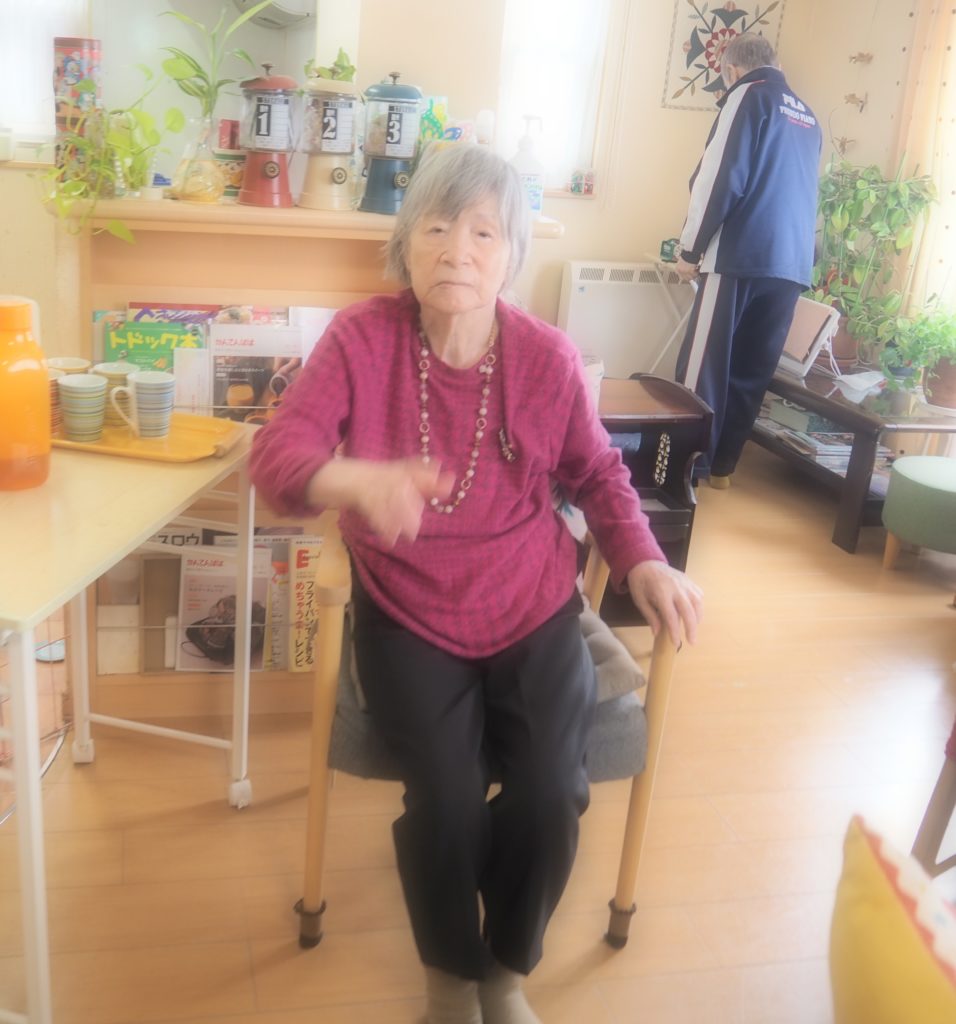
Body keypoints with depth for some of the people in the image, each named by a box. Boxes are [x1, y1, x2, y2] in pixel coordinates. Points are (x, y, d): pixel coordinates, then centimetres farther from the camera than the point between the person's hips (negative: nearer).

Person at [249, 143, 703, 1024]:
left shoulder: (548, 357, -5)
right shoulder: (362, 338, -8)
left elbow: (597, 473, 11)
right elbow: (276, 453, -17)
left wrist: (642, 561, -6)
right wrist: (356, 480, -39)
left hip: (532, 614, 2)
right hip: (409, 618, -1)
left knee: (552, 796, -18)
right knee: (446, 798, -22)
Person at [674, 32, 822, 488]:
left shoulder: (747, 96, 0)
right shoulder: (807, 116, 20)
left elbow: (721, 178, -9)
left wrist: (691, 249, -4)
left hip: (740, 257, -7)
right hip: (792, 263, 7)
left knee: (704, 365, -2)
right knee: (751, 371, 10)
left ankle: (690, 466, 1)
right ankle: (721, 465, 16)